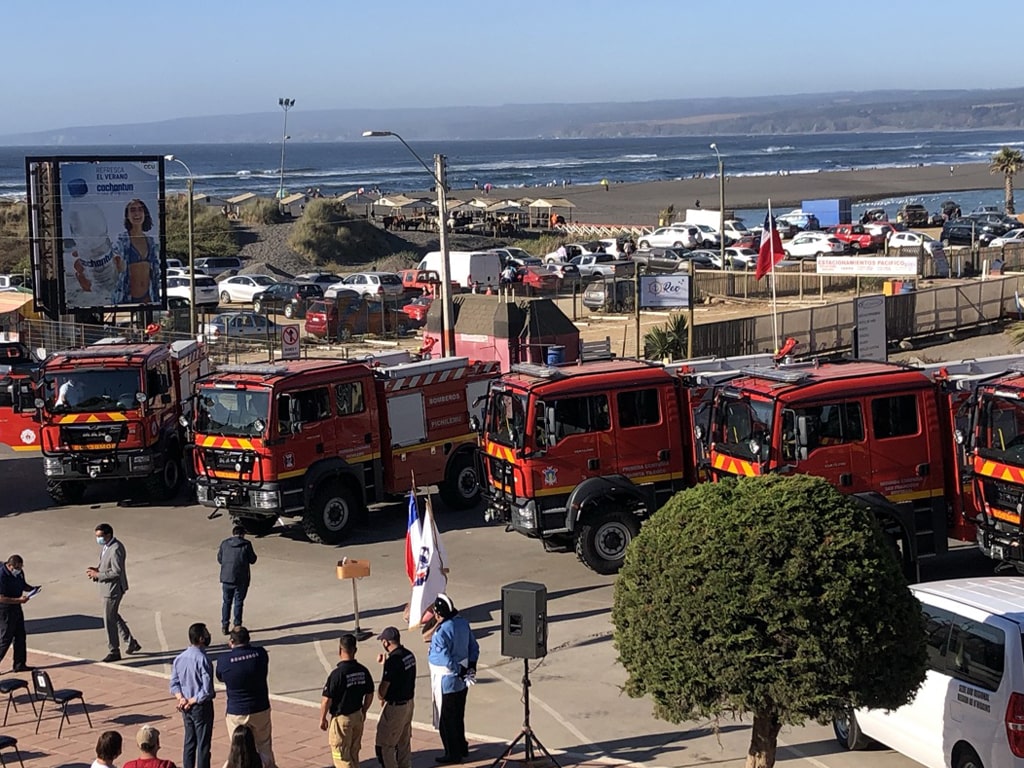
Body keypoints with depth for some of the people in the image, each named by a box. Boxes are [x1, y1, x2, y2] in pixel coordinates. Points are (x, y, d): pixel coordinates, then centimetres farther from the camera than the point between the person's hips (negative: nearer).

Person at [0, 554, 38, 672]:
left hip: (16, 607, 9)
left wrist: (32, 589, -1)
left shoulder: (19, 572, 2)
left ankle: (20, 664, 21)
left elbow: (23, 585, 20)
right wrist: (19, 600, -27)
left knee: (20, 636, 12)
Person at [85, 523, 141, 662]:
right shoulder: (107, 545, 5)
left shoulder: (116, 549, -26)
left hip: (114, 588, -11)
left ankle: (114, 652, 12)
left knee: (110, 619, 0)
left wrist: (98, 575, -21)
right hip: (108, 587, 11)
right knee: (114, 616, 21)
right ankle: (131, 644, 31)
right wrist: (97, 569, -1)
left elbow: (116, 572, -27)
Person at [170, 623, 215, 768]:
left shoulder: (179, 658, 1)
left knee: (189, 742, 16)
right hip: (201, 707, -7)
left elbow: (174, 684, 3)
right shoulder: (203, 660, -21)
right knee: (203, 744, 3)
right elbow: (207, 690, -23)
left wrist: (181, 699, -7)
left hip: (186, 708, 7)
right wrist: (191, 701, -11)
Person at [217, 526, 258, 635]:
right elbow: (252, 560, -2)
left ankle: (224, 626, 10)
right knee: (238, 602, 8)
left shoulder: (224, 543, 1)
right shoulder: (246, 545, -8)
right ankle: (237, 625, 10)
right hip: (241, 579, -2)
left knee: (226, 602, 12)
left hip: (226, 577, 2)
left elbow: (219, 559, 9)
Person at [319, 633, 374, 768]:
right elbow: (369, 695, 7)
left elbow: (326, 700, -18)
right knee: (353, 754, 20)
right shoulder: (363, 671, -3)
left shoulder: (337, 673, -23)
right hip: (358, 717, 6)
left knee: (342, 756, 3)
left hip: (341, 719, -6)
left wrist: (322, 718, -4)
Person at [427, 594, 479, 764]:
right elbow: (474, 647, 6)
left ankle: (453, 754, 16)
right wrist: (471, 667, 4)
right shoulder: (463, 623, -1)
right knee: (458, 716, 22)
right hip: (461, 680, 8)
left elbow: (447, 659, -26)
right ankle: (462, 747, 34)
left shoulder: (441, 633, -27)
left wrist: (461, 672, -14)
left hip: (445, 681, -8)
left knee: (446, 720, 7)